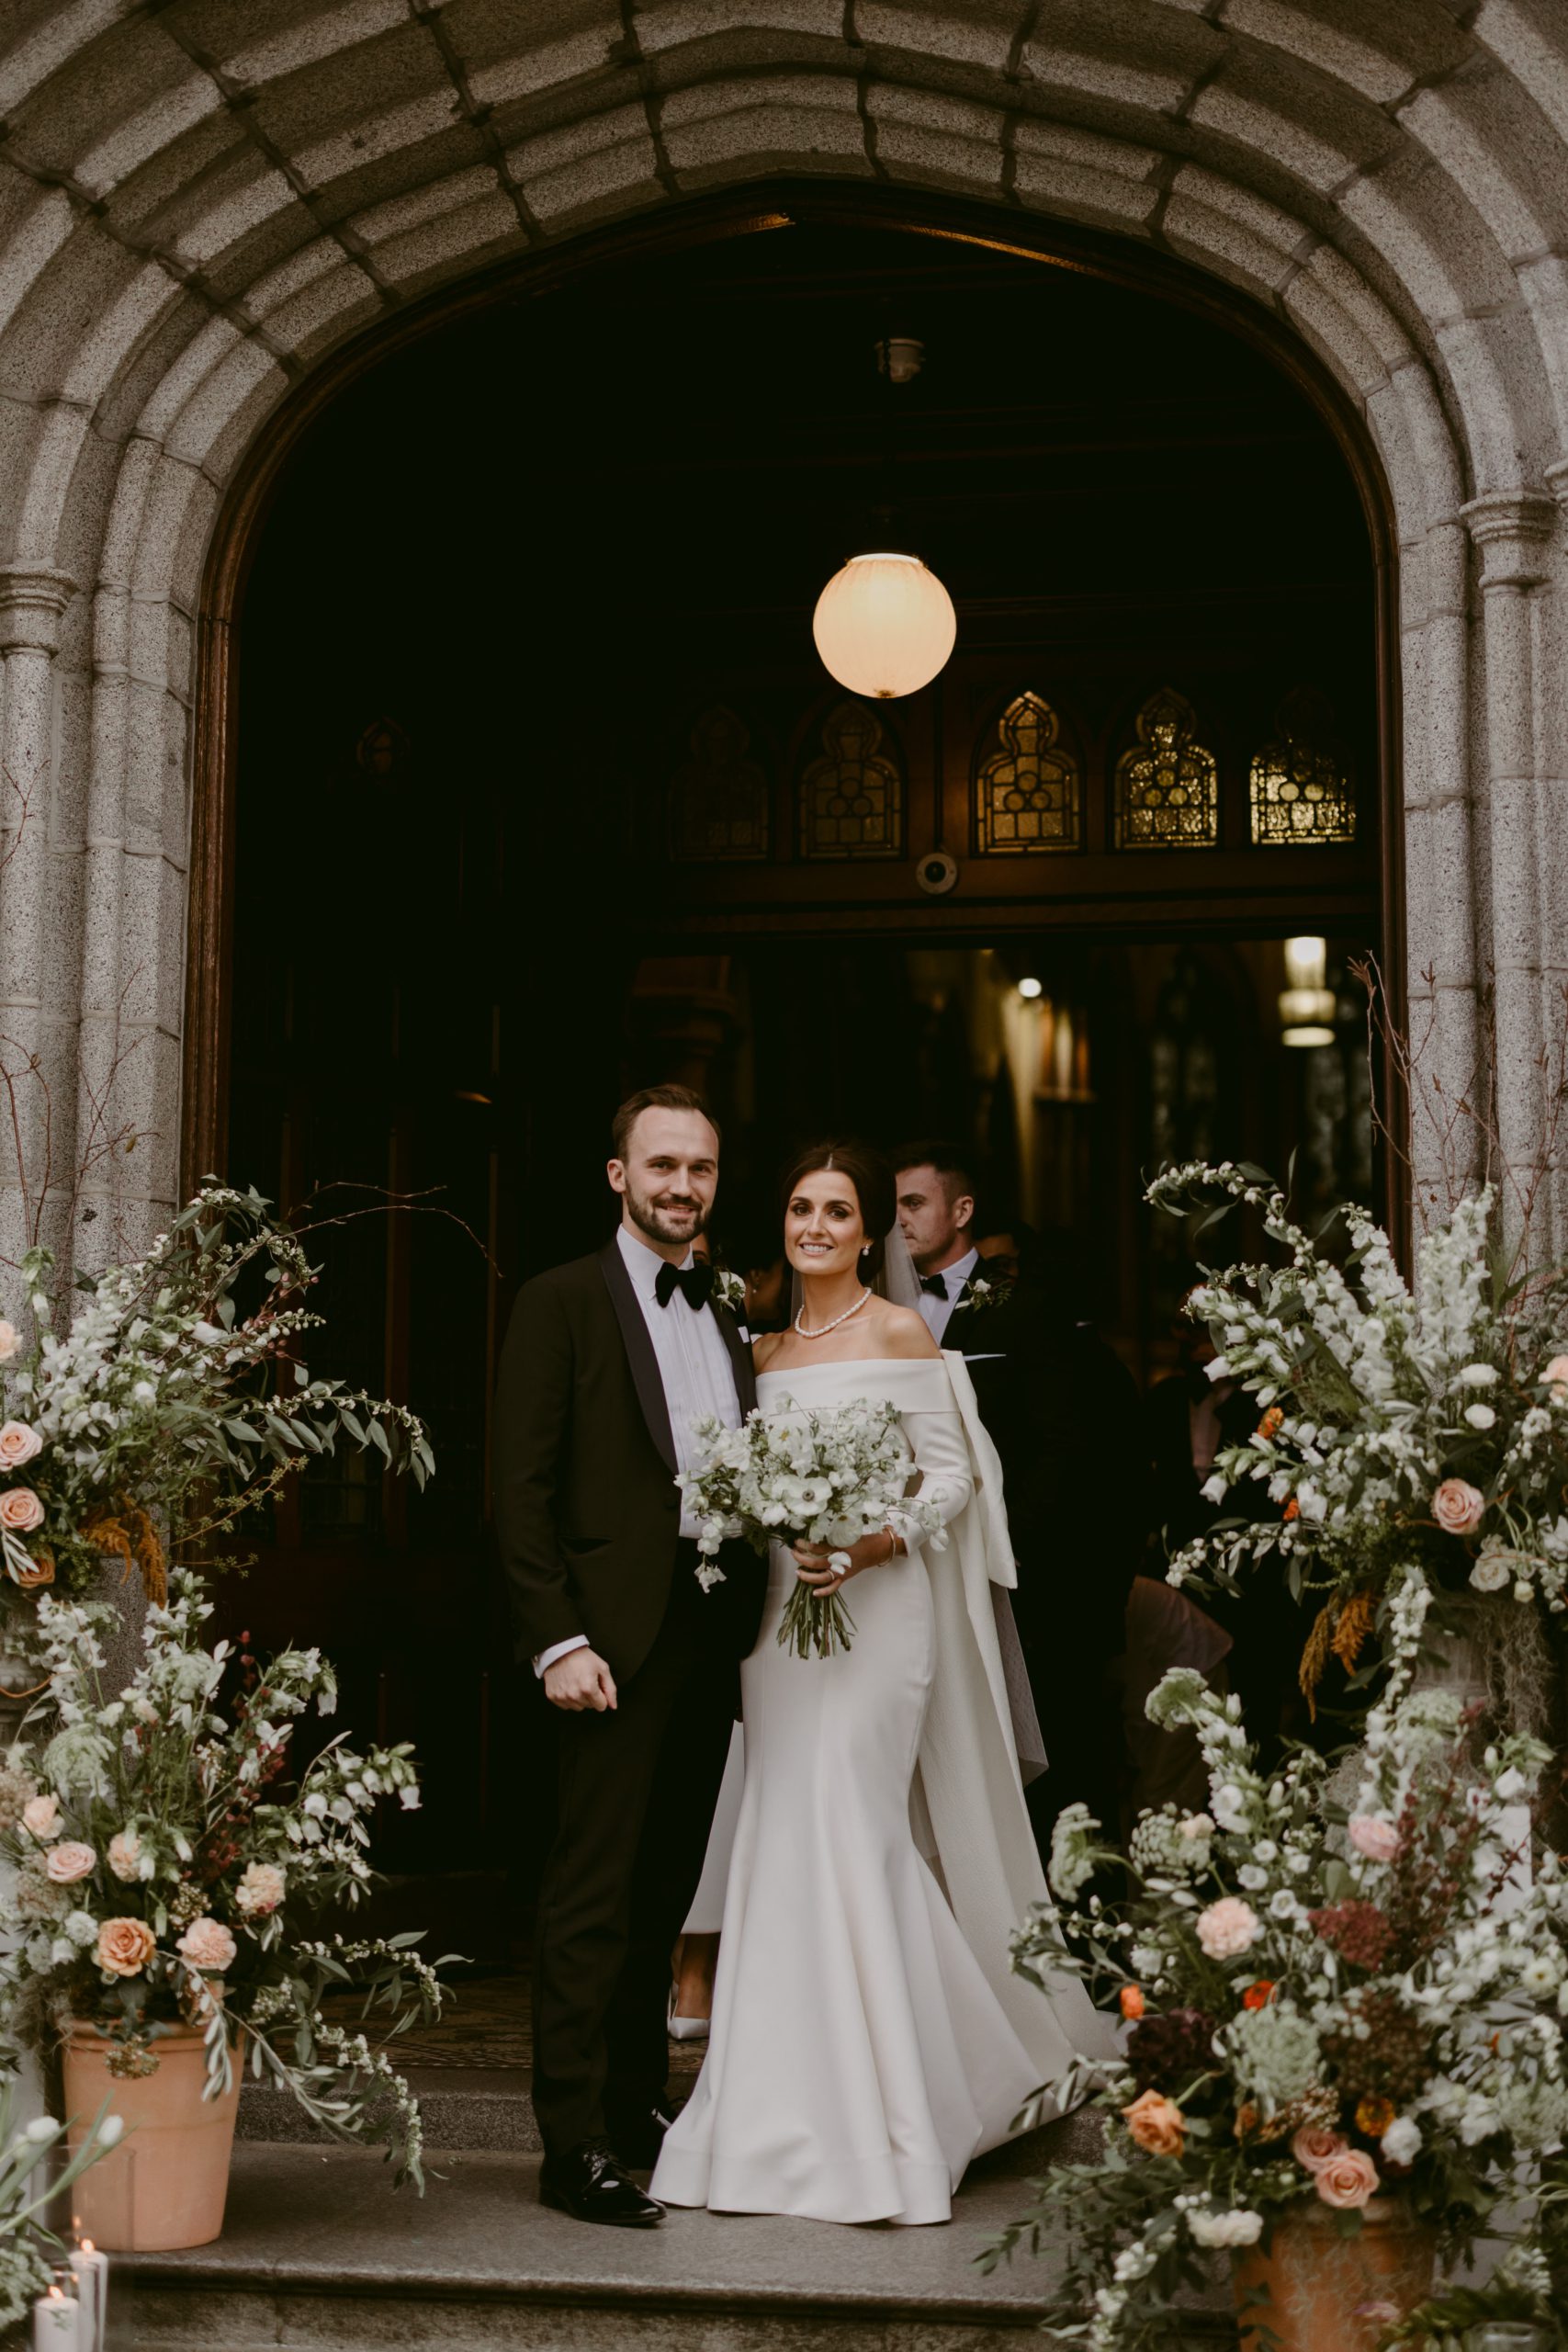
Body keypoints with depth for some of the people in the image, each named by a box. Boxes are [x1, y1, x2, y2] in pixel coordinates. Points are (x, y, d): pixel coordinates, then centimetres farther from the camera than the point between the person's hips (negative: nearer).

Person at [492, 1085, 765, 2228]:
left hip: (715, 1626, 6)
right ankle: (577, 2145, 2)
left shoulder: (731, 1317, 17)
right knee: (594, 1893, -4)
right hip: (619, 1630, -6)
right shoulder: (562, 1302, -2)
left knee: (667, 1887, 14)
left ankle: (638, 2105, 26)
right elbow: (523, 1486, -8)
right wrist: (557, 1639, -15)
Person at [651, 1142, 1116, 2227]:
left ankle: (872, 2134, -1)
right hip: (782, 1605, 6)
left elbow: (953, 1474, -5)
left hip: (877, 1603, -6)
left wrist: (877, 1545, -19)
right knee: (787, 1839, 4)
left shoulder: (900, 1333, -2)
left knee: (846, 1831, -11)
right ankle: (789, 2116, 16)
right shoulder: (768, 1350, 15)